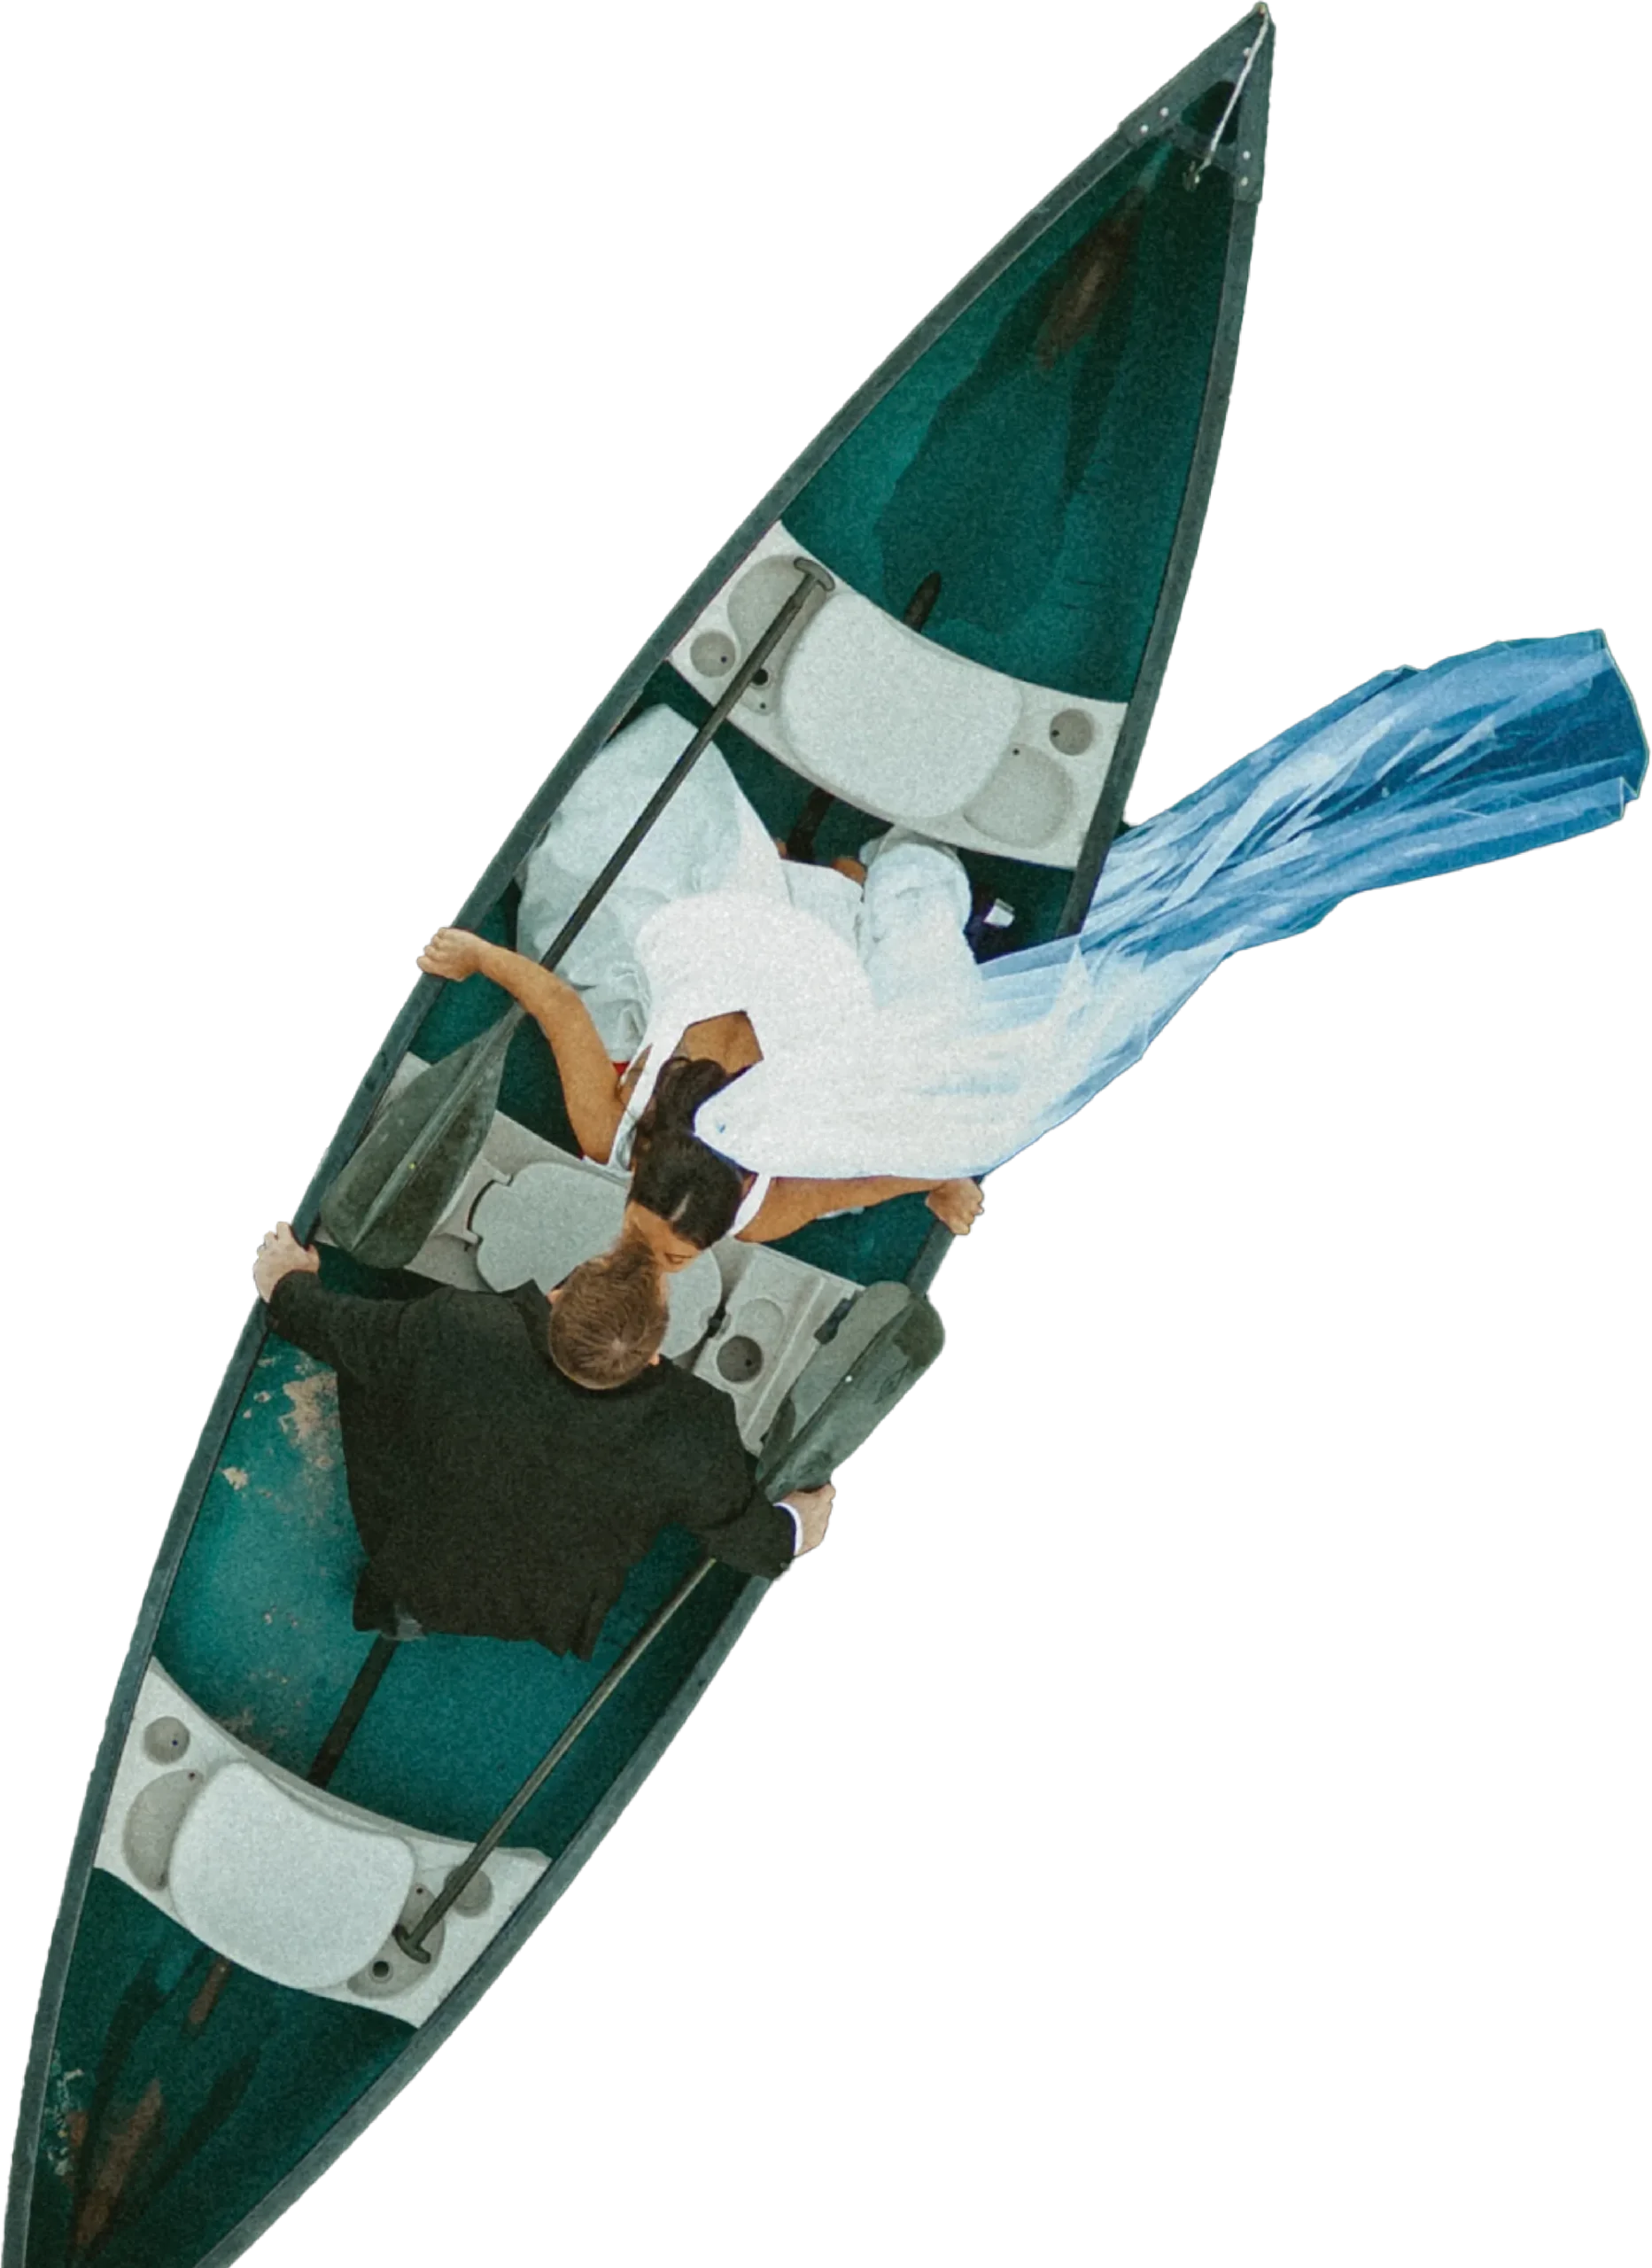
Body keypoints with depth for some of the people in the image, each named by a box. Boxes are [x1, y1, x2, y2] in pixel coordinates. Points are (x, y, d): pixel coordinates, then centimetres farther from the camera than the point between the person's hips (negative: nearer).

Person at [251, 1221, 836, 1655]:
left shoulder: (454, 1332, -36)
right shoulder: (693, 1433, -36)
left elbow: (340, 1328, -14)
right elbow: (738, 1531, -14)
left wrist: (292, 1284, 10)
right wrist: (790, 1531, 11)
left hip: (427, 1579, -1)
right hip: (559, 1616, 1)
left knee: (366, 1355, 16)